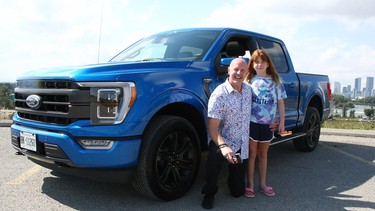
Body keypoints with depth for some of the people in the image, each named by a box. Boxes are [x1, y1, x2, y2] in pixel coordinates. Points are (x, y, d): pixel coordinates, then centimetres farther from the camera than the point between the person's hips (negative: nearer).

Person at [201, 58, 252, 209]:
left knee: (238, 191, 8)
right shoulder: (219, 94, -19)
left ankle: (233, 177, 45)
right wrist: (223, 146, -39)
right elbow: (212, 128, -23)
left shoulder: (248, 90, 1)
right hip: (225, 142, -5)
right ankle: (209, 193, -14)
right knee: (215, 153, -41)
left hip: (242, 147, 5)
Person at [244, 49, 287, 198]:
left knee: (263, 154, 14)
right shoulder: (249, 80, 2)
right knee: (252, 154, 6)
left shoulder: (275, 81, 5)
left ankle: (262, 184, 24)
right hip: (251, 122, -2)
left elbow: (280, 102, 6)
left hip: (268, 124, 2)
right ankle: (250, 185, 15)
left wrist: (282, 122, 3)